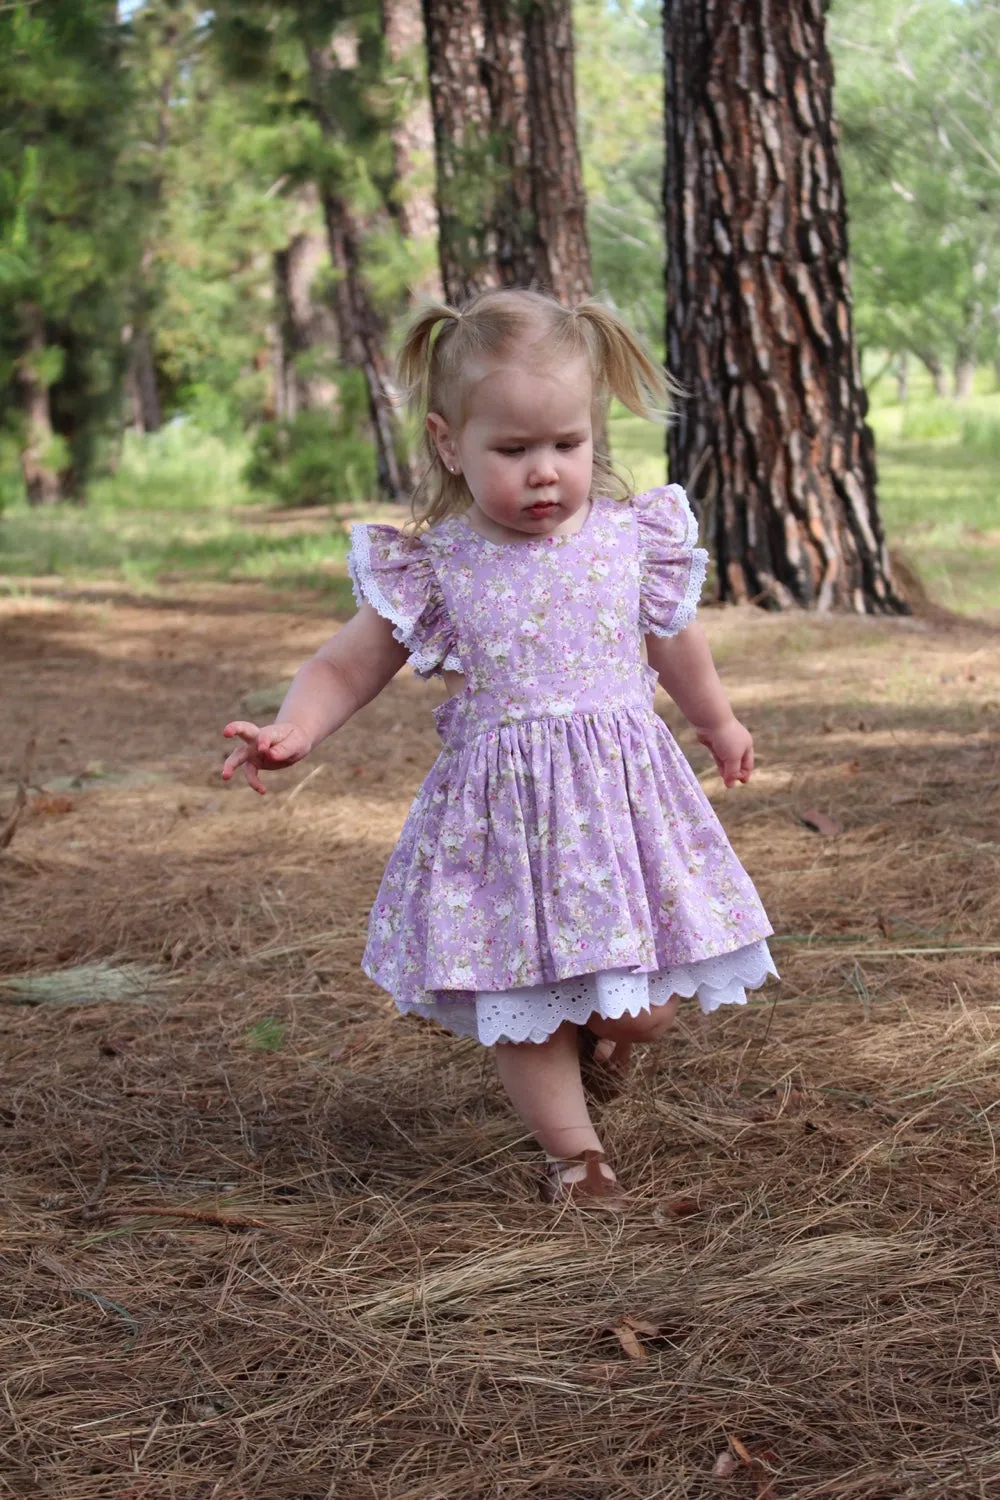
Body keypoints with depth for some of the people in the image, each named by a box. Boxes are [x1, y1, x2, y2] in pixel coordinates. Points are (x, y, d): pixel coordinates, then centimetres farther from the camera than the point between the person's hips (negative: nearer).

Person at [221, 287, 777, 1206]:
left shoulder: (632, 539, -2)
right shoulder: (432, 567, -8)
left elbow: (675, 645, 17)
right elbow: (347, 666, 0)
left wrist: (719, 725, 33)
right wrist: (293, 730, -20)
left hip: (625, 794, 2)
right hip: (502, 814, -1)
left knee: (649, 1007, 8)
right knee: (522, 1000, 5)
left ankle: (603, 1033, 43)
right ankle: (573, 1149, 26)